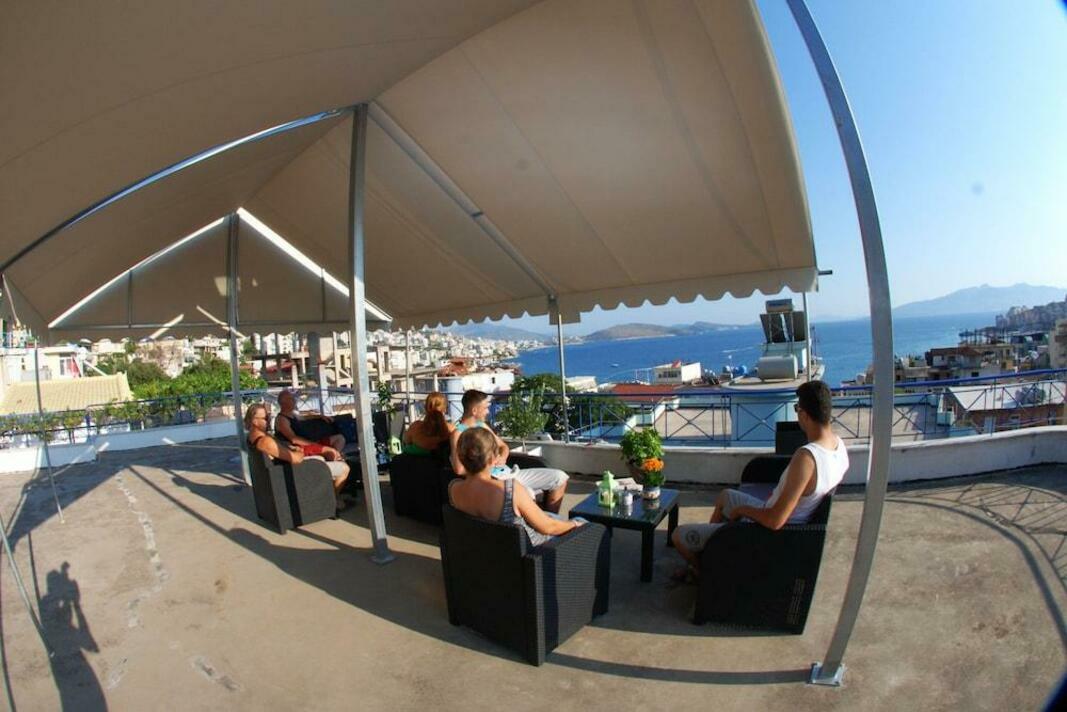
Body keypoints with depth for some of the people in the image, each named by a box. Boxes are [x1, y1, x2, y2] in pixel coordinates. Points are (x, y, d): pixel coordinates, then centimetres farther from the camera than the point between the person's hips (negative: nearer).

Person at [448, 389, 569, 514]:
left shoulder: (482, 425, 15)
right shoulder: (459, 433, -11)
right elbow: (459, 469, -25)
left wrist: (501, 459, -2)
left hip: (508, 473, 9)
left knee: (559, 477, 3)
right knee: (527, 494, -40)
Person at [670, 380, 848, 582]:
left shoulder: (805, 457, -37)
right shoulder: (839, 444, -9)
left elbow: (775, 521, -35)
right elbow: (818, 489, 12)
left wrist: (743, 510, -17)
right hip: (792, 523, 9)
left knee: (679, 535, -2)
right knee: (725, 496, 32)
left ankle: (702, 570, 30)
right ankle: (703, 555, 40)